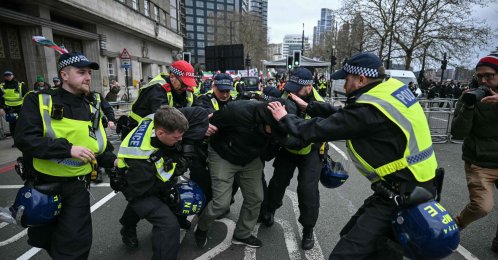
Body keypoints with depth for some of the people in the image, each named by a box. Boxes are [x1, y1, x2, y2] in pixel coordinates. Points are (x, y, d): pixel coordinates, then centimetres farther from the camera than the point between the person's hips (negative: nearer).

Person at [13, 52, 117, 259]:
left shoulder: (92, 110, 3)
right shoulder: (39, 101, -7)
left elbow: (100, 148, 9)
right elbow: (24, 139, -19)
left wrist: (113, 161, -10)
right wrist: (68, 149, -28)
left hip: (77, 187, 1)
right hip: (42, 184, -1)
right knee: (42, 240, 23)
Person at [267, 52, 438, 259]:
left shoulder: (369, 109, -25)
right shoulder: (391, 88, 3)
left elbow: (317, 130, -17)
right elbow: (343, 115, 12)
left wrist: (285, 118, -1)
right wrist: (308, 106, 16)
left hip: (403, 197, -10)